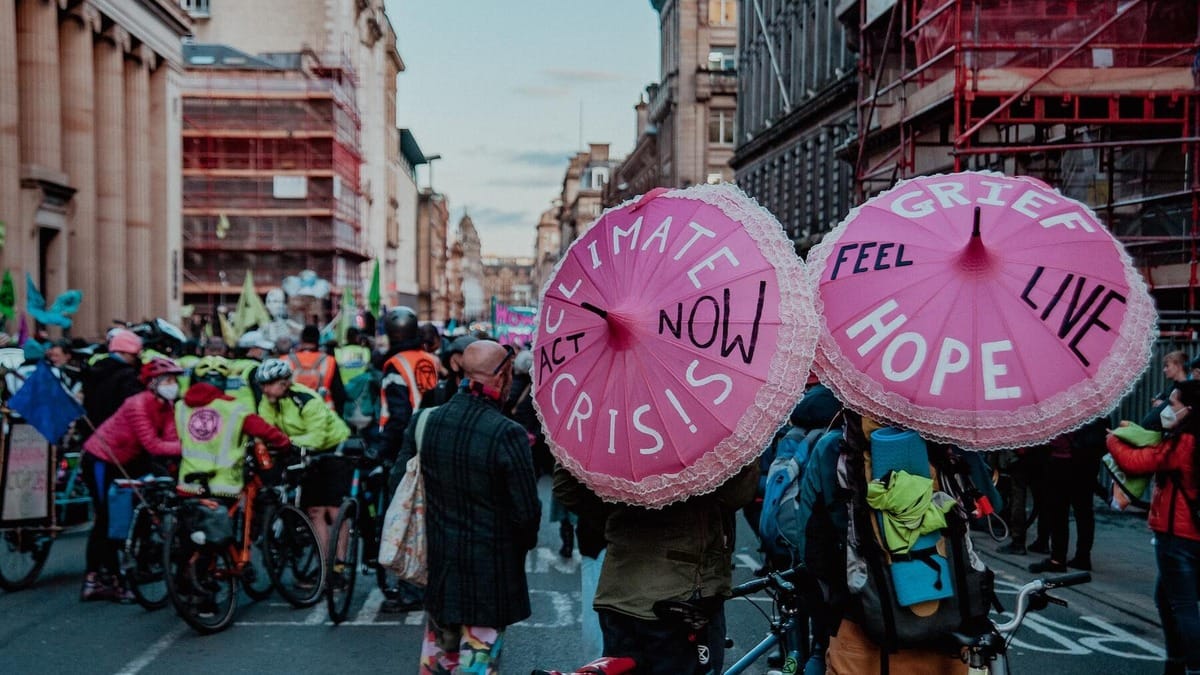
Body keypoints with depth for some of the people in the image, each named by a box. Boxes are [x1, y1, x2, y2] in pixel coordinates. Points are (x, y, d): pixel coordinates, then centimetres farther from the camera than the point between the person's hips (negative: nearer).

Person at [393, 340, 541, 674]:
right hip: (490, 570, -5)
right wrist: (523, 543, 5)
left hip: (437, 563, 5)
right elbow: (526, 511, -17)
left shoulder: (424, 421, -5)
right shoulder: (507, 434, -21)